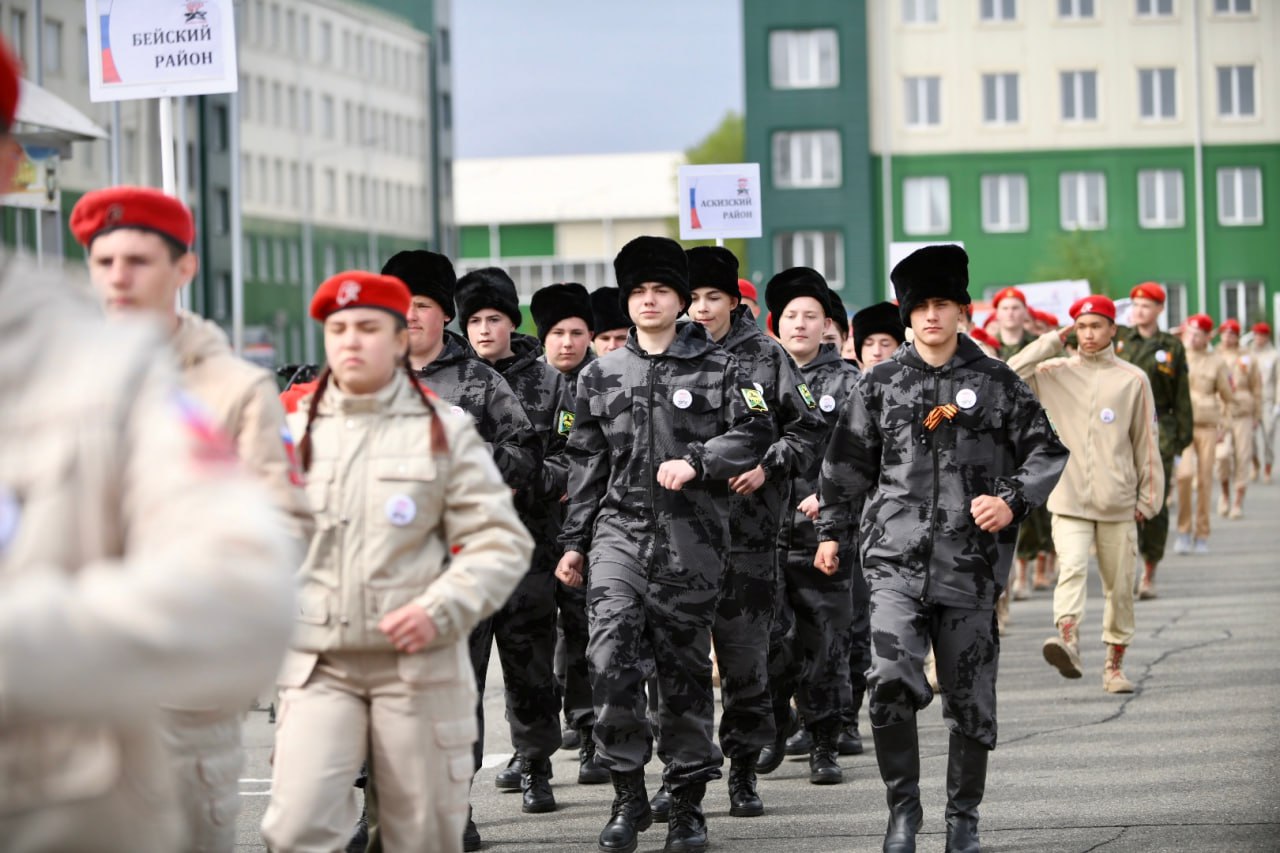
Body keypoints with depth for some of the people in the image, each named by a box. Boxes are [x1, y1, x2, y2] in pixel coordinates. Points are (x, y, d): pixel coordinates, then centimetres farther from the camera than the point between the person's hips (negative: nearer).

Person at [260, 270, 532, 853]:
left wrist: (441, 610, -14)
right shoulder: (296, 430, 11)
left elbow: (502, 542, 0)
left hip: (416, 663, -1)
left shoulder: (443, 430, 5)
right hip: (318, 665, 1)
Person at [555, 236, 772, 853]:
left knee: (685, 667, 3)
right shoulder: (600, 376, 12)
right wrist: (573, 542, 12)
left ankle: (688, 803, 13)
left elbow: (754, 433, -1)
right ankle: (628, 795, -4)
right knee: (611, 657, -14)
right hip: (620, 529, 2)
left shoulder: (716, 369, 5)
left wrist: (696, 461, -14)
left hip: (691, 537, -1)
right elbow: (586, 465, 14)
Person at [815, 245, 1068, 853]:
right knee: (891, 679, -18)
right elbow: (847, 462, 17)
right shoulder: (880, 384, 8)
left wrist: (1013, 501, -9)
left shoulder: (999, 384, 6)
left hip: (970, 565, 0)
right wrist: (830, 530, 16)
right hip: (896, 560, 0)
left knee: (971, 698, 4)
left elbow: (1047, 453, 7)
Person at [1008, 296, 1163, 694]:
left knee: (1120, 587, 5)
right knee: (1071, 568, -22)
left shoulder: (1133, 379, 5)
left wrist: (1148, 497, 5)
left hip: (1118, 504, 1)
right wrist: (1052, 342, -1)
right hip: (1069, 500, -1)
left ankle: (1115, 664, 14)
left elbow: (1146, 443, 7)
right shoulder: (1056, 373, 8)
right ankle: (1067, 640, -38)